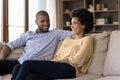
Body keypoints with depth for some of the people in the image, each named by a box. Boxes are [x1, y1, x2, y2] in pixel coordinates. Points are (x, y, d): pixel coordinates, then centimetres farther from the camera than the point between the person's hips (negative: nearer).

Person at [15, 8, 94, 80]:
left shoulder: (87, 40, 8)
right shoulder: (68, 38, 30)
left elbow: (77, 60, -5)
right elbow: (57, 56, 19)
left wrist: (54, 61, -6)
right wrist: (51, 61, -4)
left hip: (70, 69, -6)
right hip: (58, 67, 6)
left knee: (28, 64, -22)